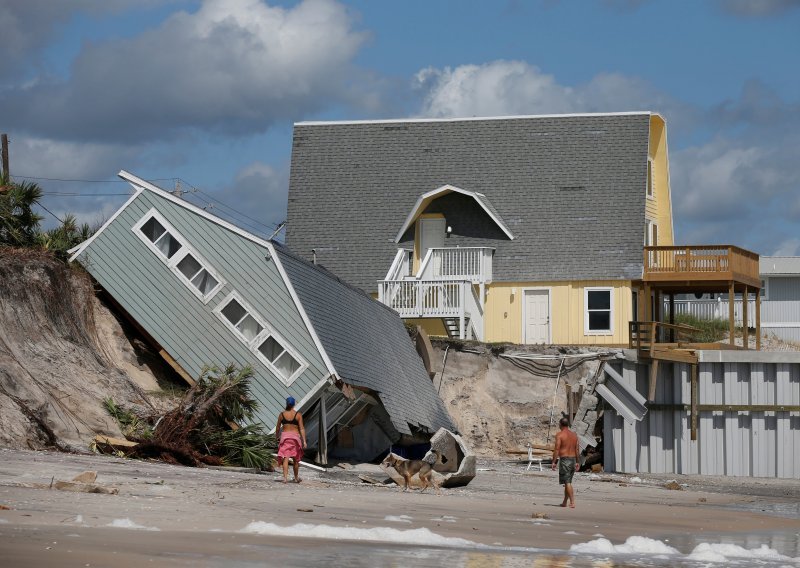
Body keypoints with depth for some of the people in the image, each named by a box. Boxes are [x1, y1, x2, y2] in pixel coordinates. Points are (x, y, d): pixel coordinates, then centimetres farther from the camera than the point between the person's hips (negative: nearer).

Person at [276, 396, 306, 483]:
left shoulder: (282, 414, 1)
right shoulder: (298, 415, -3)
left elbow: (278, 427, 9)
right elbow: (302, 428, -6)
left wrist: (276, 436, 25)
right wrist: (304, 441, -6)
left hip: (285, 436, 0)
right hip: (295, 436, 0)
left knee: (285, 458, -6)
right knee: (296, 459, 15)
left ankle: (285, 477, -23)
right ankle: (296, 478, 29)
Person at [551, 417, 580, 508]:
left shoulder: (559, 435, -10)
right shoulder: (574, 435, 10)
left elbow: (557, 450, -15)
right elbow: (577, 450, 12)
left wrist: (553, 462, -11)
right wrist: (577, 462, 17)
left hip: (564, 460, -6)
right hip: (573, 459, 6)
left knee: (567, 482, -6)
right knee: (568, 482, 15)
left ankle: (572, 503, -12)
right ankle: (564, 502, 21)